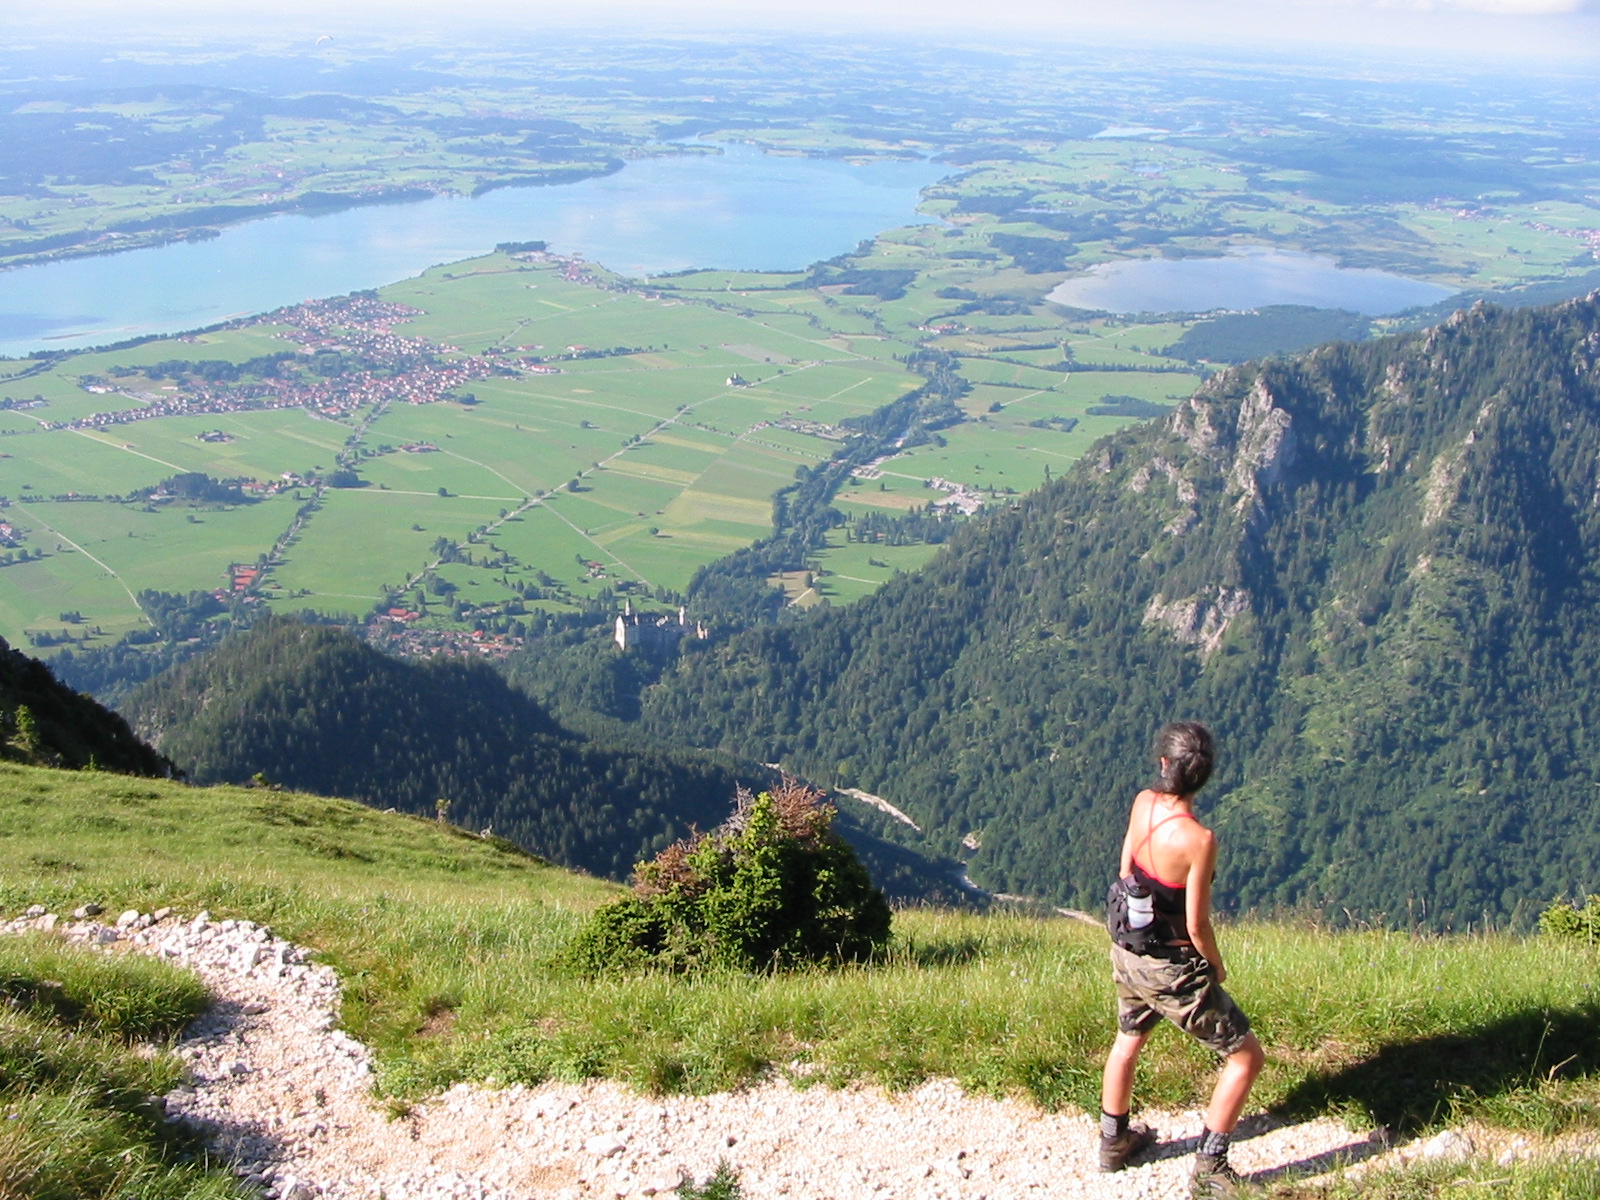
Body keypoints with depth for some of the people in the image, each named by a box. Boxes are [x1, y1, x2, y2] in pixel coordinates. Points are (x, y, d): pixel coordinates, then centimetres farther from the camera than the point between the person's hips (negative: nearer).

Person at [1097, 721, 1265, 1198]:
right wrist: (1217, 966, -1)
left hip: (1127, 953, 7)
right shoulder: (1198, 839, -29)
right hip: (1172, 970, -7)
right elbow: (1197, 926, -21)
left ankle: (1113, 1141, 48)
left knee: (1128, 1041, 31)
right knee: (1246, 1057, 11)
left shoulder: (1142, 803, -10)